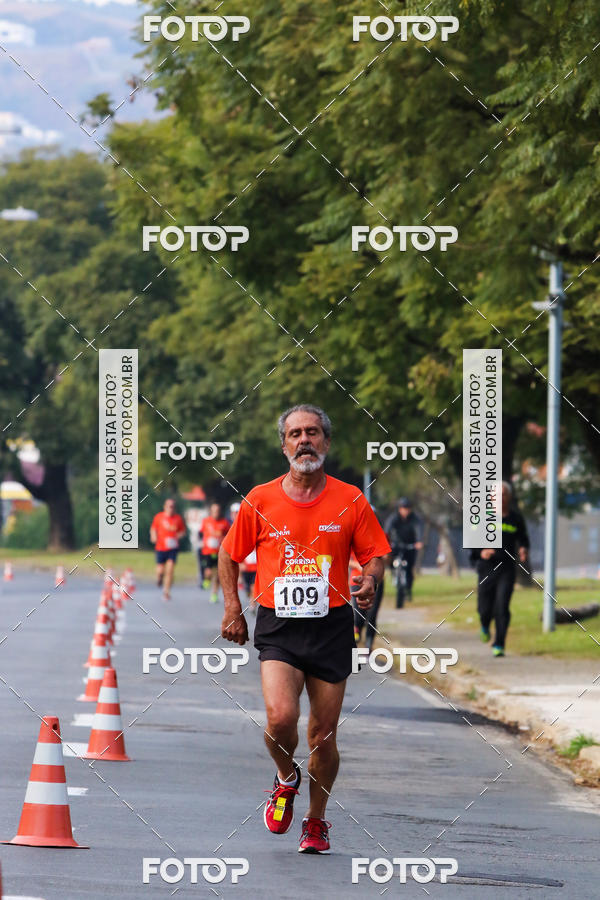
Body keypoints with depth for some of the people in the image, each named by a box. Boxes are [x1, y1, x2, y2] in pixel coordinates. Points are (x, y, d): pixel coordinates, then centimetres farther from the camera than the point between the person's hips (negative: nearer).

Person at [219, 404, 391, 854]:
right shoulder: (260, 500, 2)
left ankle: (316, 820, 25)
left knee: (323, 733, 5)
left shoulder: (350, 500, 2)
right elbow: (229, 555, 15)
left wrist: (369, 581, -14)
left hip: (331, 627, 1)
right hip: (277, 627, -1)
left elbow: (375, 554, 8)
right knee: (281, 717, -21)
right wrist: (233, 610, 7)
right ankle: (286, 780, 11)